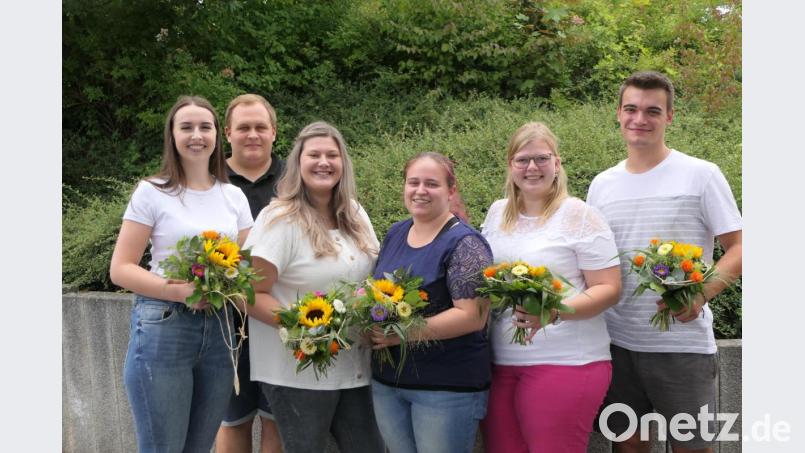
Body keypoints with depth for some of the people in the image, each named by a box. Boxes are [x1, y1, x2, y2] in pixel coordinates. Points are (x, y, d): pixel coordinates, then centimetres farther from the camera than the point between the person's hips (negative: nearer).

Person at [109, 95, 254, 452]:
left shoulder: (234, 196, 10)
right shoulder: (152, 192, -3)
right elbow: (121, 269, -7)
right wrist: (182, 291, -20)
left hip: (220, 329, 4)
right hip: (163, 328, -4)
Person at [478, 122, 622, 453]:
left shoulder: (579, 215, -5)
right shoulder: (497, 212, 12)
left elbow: (608, 289, -7)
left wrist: (554, 311, -22)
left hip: (566, 363, -5)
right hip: (499, 363, 5)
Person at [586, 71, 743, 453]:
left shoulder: (701, 175, -4)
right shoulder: (602, 184, 9)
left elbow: (738, 248, -5)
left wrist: (701, 294, -22)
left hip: (682, 345, -4)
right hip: (617, 343, 4)